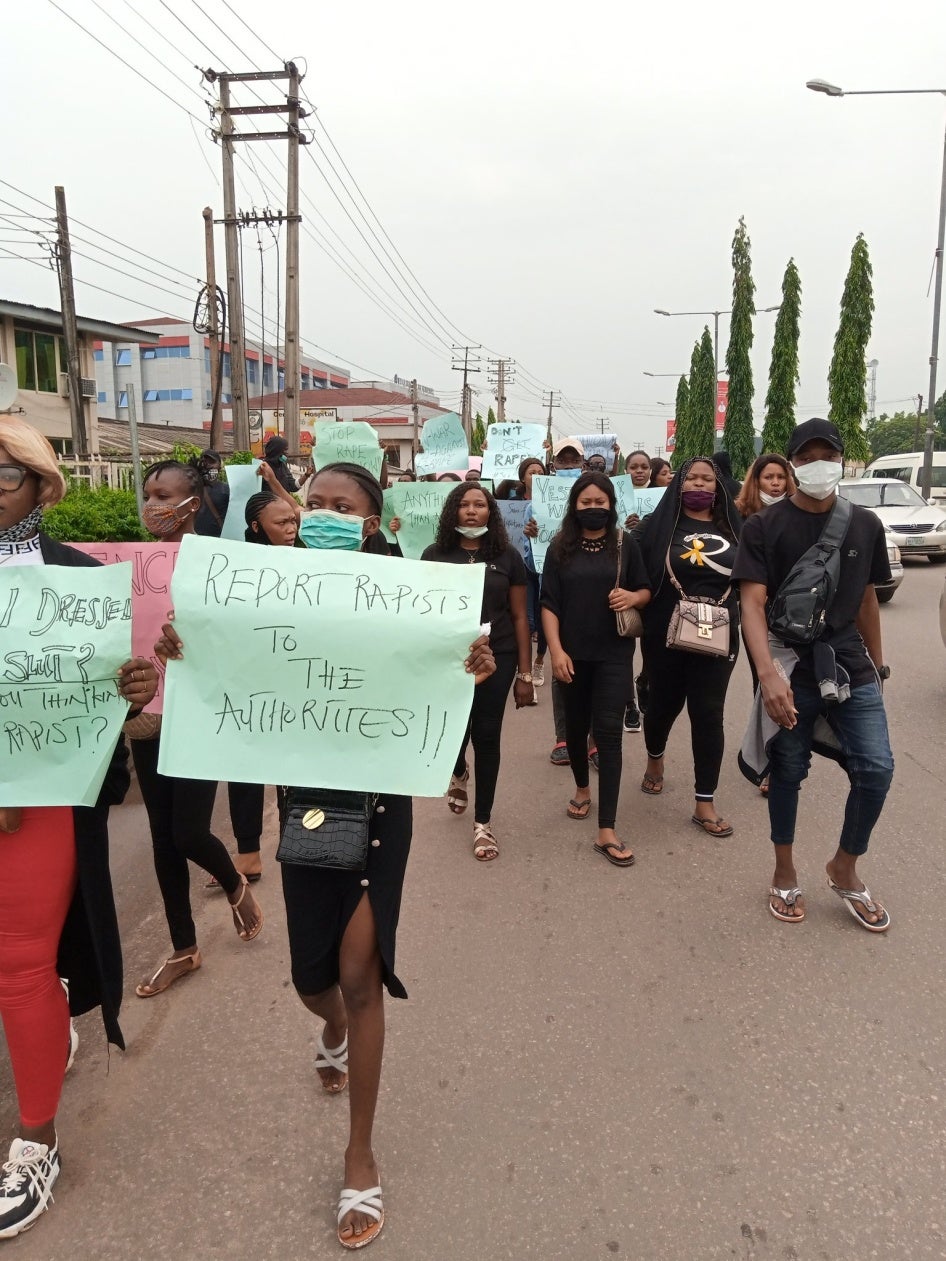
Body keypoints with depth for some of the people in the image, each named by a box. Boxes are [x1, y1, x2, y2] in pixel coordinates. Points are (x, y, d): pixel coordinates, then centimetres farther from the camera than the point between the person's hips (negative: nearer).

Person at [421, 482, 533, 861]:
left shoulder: (507, 556, 2)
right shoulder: (435, 555, 2)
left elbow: (519, 617, 3)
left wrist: (525, 674, 0)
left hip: (496, 659, 0)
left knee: (487, 737, 3)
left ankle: (483, 823, 19)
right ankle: (458, 774, 43)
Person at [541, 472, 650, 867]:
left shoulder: (625, 545, 2)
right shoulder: (560, 548, 0)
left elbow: (646, 591, 9)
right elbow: (549, 604, -2)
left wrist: (632, 597, -14)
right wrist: (556, 650, -12)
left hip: (614, 652, -1)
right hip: (573, 653, 1)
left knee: (608, 731, -7)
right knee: (576, 725, 15)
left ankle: (607, 831, -6)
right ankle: (582, 788, 44)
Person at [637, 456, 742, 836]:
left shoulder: (732, 526, 6)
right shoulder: (661, 523, -2)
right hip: (666, 635, -1)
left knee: (708, 714, 1)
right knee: (663, 703, 14)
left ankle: (705, 803, 10)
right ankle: (654, 758, 46)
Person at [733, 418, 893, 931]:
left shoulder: (865, 524, 5)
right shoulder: (763, 527, -7)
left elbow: (866, 599, 14)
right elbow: (752, 602, -15)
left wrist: (877, 663, 17)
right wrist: (767, 672, -28)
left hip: (851, 667, 3)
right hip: (791, 670, -3)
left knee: (876, 769, -3)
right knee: (788, 772, 8)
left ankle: (844, 869, 21)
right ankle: (785, 872, 28)